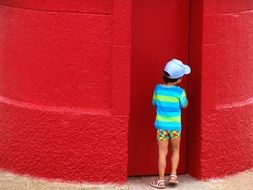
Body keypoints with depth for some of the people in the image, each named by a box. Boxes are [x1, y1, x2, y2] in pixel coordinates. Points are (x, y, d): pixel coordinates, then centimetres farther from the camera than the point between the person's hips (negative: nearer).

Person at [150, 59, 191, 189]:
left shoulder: (158, 89, -5)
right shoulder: (179, 92, -13)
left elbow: (154, 103, 8)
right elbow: (184, 105, 3)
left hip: (161, 125, 1)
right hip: (175, 126, -1)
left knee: (162, 152, 5)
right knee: (175, 150, 20)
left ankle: (161, 180, 8)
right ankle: (173, 175, 14)